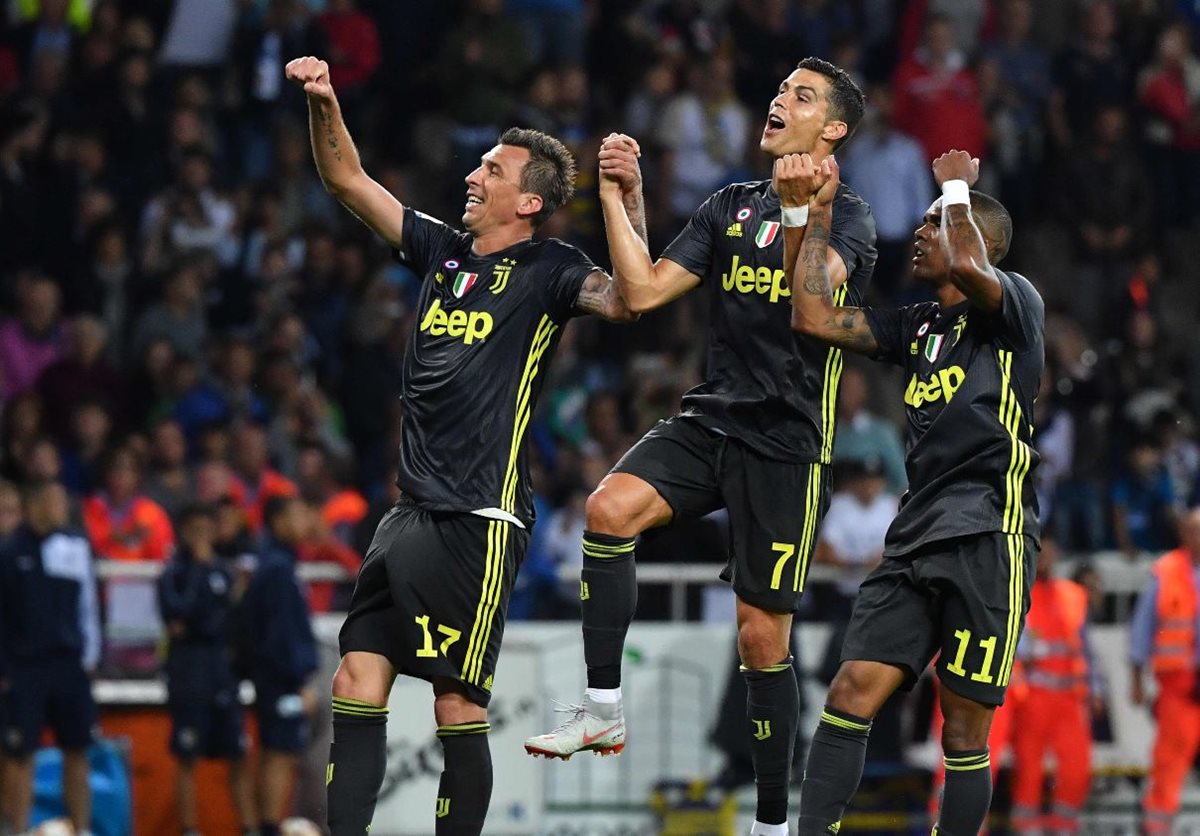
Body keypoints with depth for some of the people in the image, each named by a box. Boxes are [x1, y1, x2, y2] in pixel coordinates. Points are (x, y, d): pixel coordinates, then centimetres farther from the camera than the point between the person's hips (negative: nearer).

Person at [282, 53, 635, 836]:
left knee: (458, 705, -6)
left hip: (478, 520, -7)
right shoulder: (442, 251, 14)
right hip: (413, 510, 7)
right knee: (357, 683, 3)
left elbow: (625, 299, -22)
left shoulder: (547, 270, -4)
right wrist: (324, 104, 2)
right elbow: (348, 181, 17)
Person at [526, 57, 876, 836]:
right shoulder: (732, 207, 14)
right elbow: (644, 290, 9)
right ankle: (604, 709, -17)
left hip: (787, 442, -5)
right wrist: (620, 200, 2)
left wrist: (799, 211, -37)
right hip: (711, 420, 5)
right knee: (610, 508, -24)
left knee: (762, 634, -3)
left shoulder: (848, 216, -2)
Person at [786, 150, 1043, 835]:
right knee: (853, 693, -7)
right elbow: (815, 317, 18)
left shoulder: (1017, 304, 0)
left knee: (965, 731, -3)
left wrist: (957, 186, -4)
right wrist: (818, 214, 17)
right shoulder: (916, 327, 21)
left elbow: (965, 266, -22)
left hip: (987, 540, -6)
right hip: (915, 541, 6)